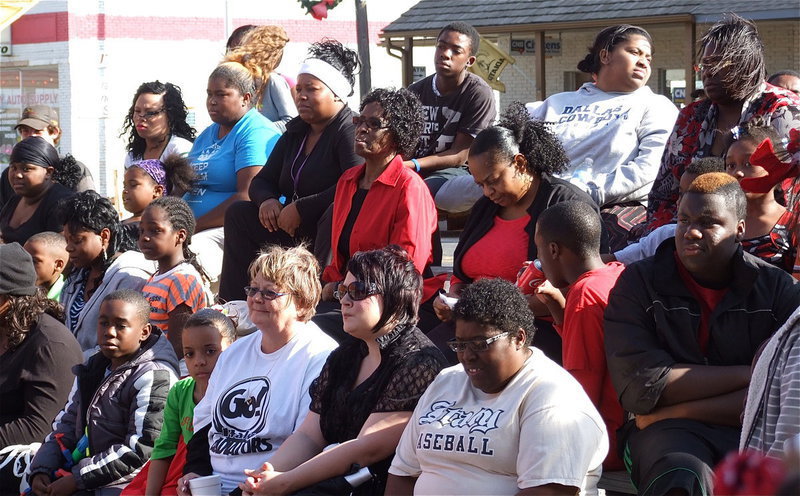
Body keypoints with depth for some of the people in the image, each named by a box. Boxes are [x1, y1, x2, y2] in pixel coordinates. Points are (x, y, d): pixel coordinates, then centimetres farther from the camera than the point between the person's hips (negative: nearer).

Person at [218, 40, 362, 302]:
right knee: (239, 213, 5)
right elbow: (263, 180, 22)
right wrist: (267, 201, -4)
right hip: (296, 230, 9)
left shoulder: (349, 130, -11)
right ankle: (233, 305, -4)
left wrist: (301, 208, -21)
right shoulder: (296, 131, 17)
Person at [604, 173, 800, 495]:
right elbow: (641, 388, -6)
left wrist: (679, 410, -10)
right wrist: (747, 373, -4)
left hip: (757, 432, 2)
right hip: (667, 433, -2)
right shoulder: (638, 284, 6)